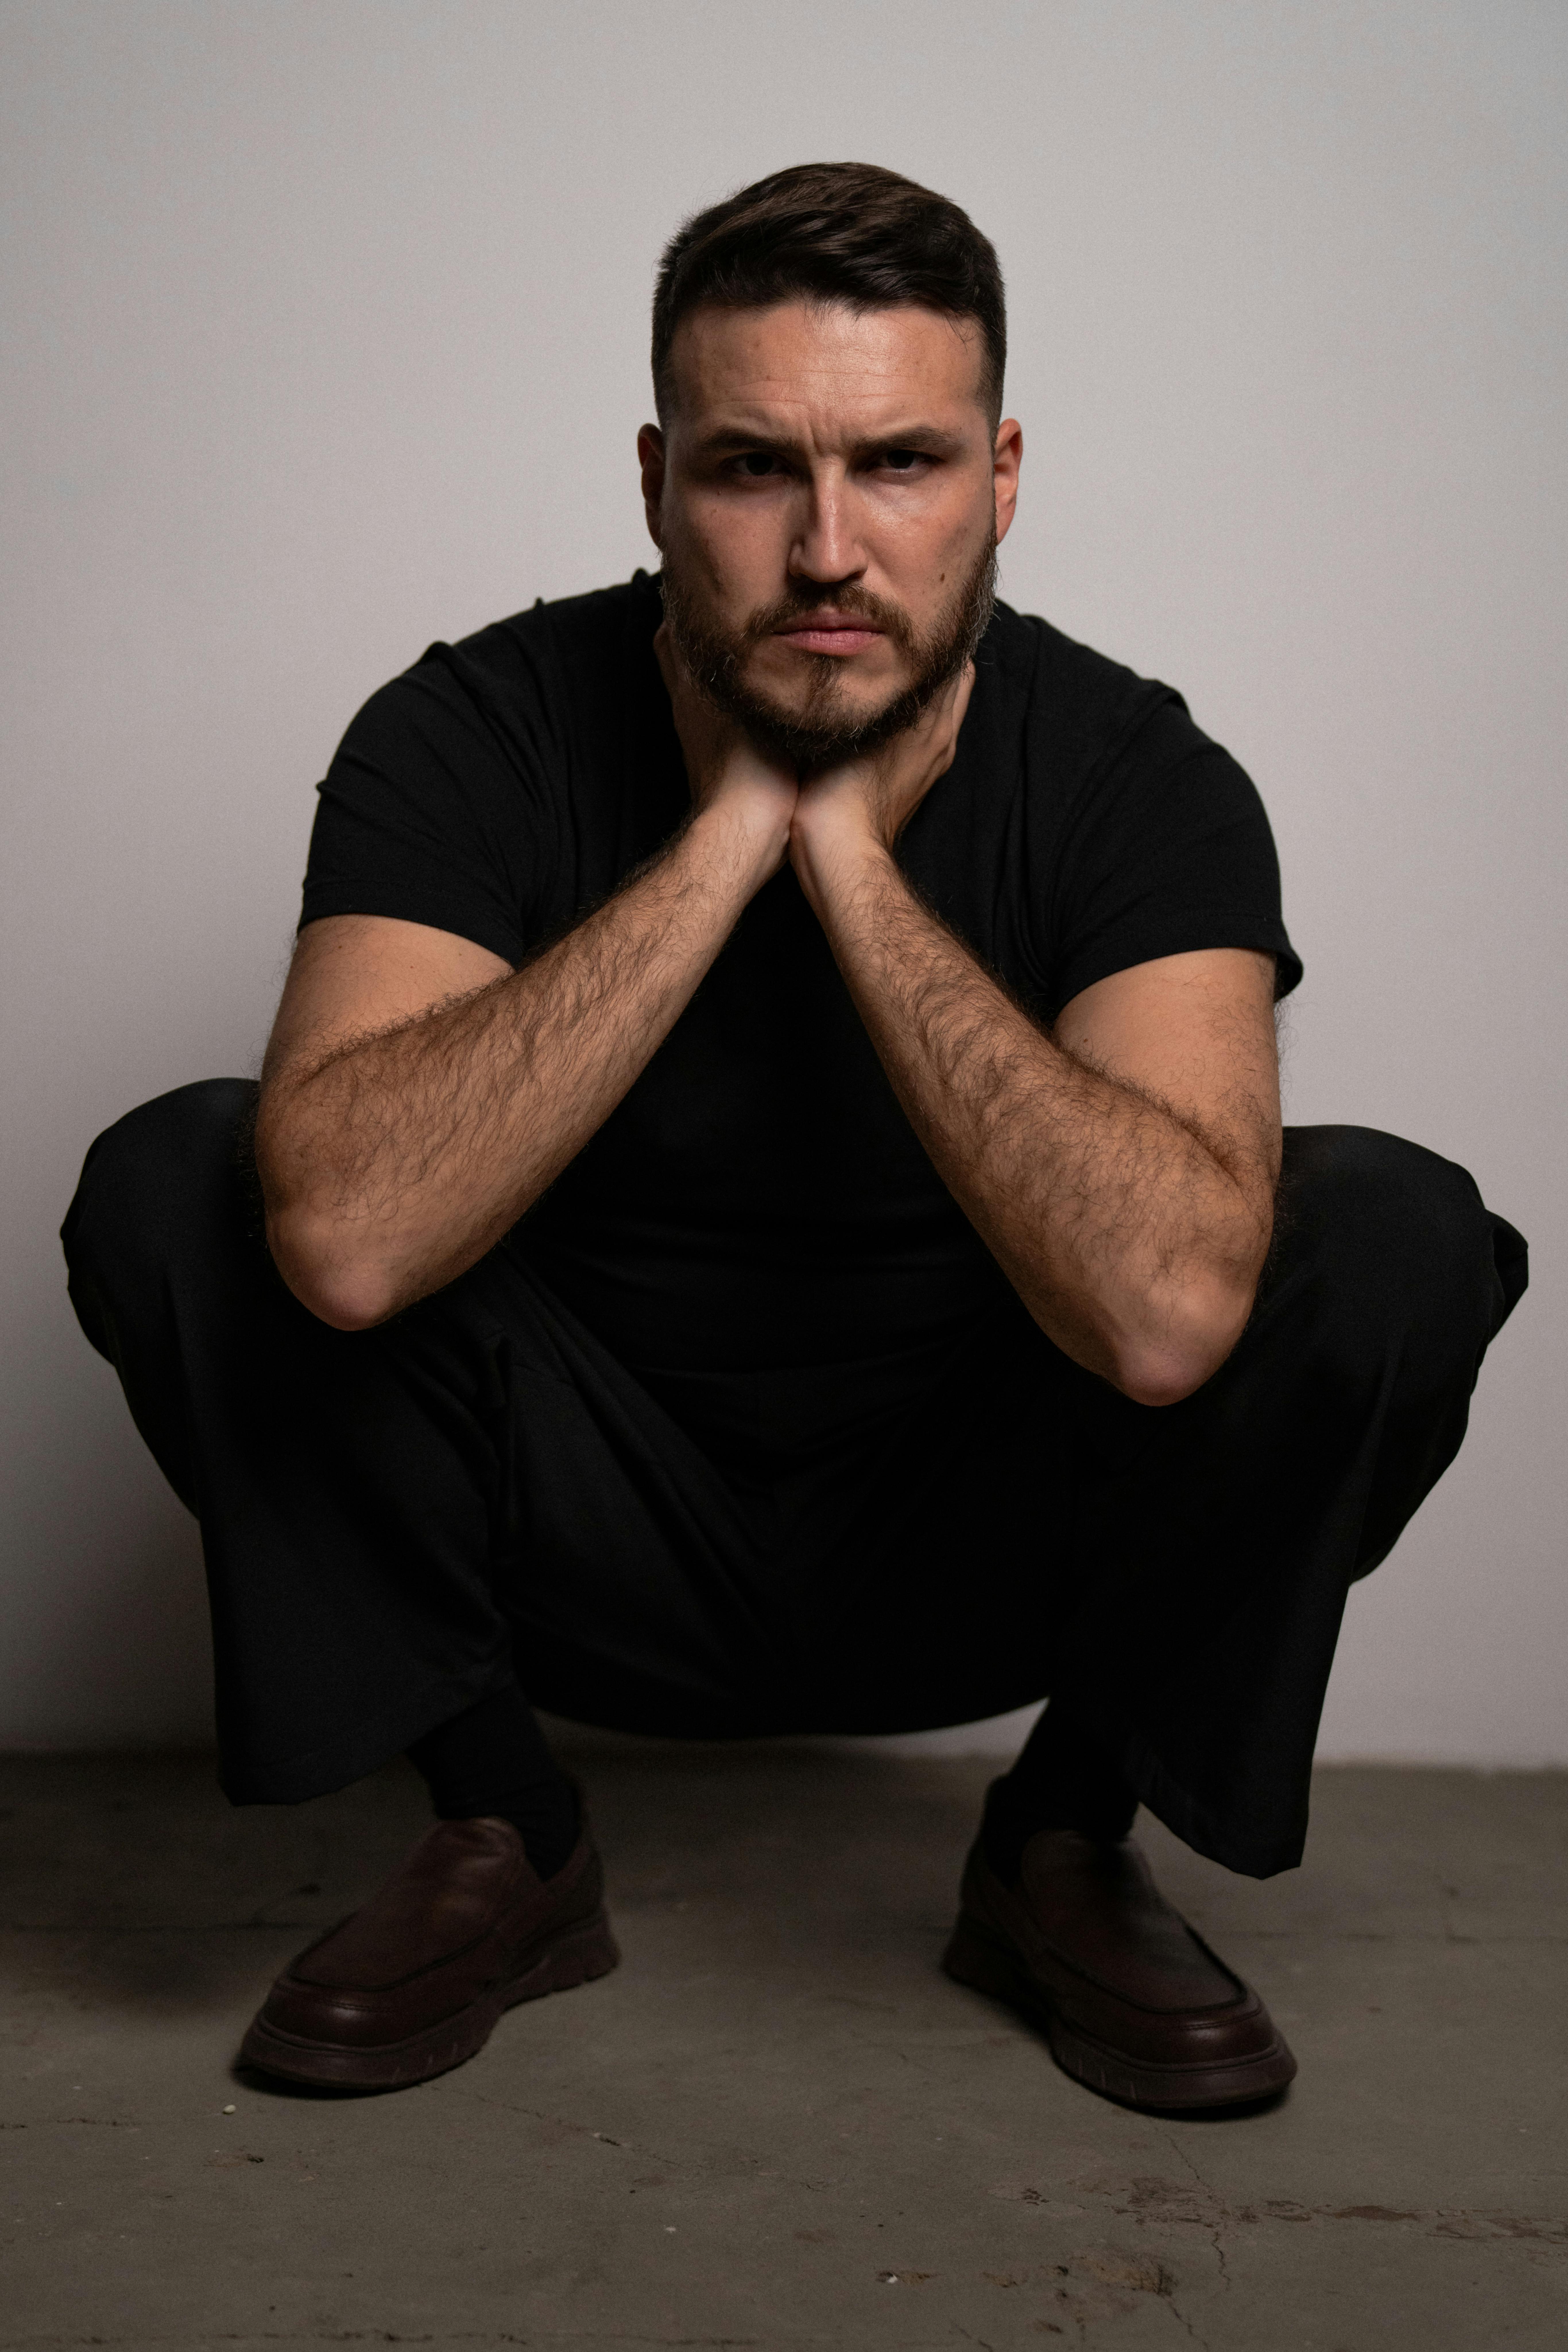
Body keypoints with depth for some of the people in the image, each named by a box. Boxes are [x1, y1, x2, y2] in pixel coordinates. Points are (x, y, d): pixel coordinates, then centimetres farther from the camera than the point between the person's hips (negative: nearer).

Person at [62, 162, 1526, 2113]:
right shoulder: (476, 739, -16)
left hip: (976, 1549, 0)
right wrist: (729, 839, -32)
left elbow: (1166, 1314, -36)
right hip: (595, 1540, 1)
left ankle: (1064, 1851, -2)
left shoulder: (1132, 777, -18)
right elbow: (352, 1238, -35)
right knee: (170, 1190, -21)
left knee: (1392, 1238, -24)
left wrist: (851, 856, -32)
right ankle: (505, 1843, -3)